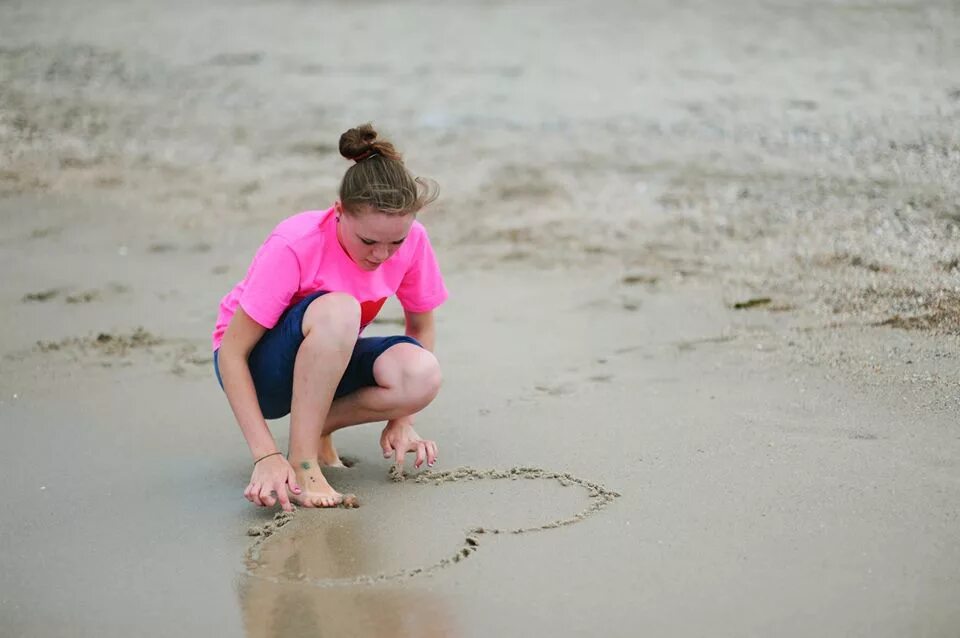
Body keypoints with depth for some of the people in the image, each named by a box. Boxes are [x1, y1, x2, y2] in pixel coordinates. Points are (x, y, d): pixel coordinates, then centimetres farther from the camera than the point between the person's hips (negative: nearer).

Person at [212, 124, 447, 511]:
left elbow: (420, 324, 1)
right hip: (257, 365, -5)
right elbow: (231, 355, -27)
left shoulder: (411, 240, -17)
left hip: (326, 360, 5)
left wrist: (401, 421, -9)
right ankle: (302, 463, -26)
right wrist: (267, 456, -34)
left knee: (421, 376, -29)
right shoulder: (295, 247, -29)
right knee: (338, 309, -38)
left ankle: (317, 428, -3)